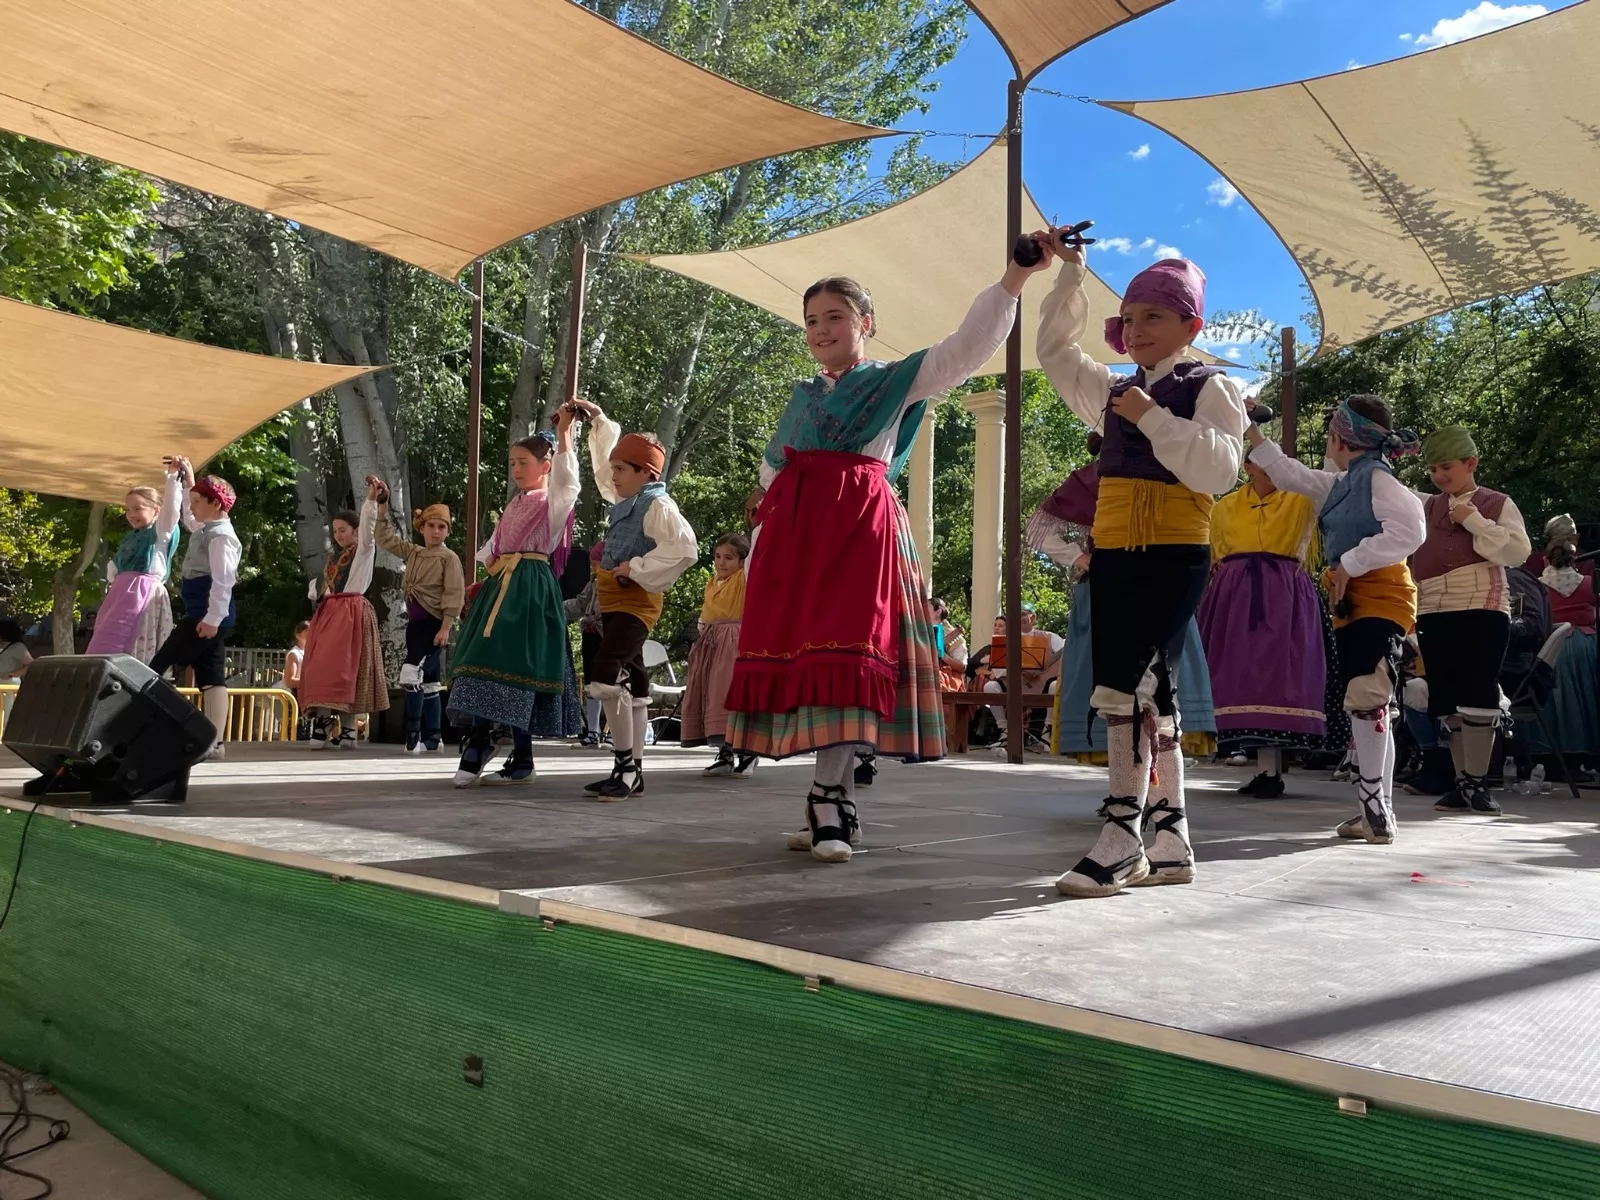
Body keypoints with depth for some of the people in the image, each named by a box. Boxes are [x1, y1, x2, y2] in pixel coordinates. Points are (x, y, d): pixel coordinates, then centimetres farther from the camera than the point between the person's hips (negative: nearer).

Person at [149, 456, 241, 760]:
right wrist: (187, 481, 33)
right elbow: (186, 517, 40)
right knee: (211, 676, 4)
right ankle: (214, 741, 2)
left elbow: (223, 581, -21)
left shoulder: (221, 536, -13)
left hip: (209, 613, -10)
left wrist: (212, 618, -26)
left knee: (158, 667, -5)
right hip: (203, 613, 10)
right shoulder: (206, 529, 16)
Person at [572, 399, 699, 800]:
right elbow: (604, 468, 31)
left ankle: (624, 764, -13)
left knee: (604, 677, -21)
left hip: (635, 602, -10)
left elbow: (685, 549, -26)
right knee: (631, 683, 12)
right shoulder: (627, 500, 13)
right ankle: (632, 771, 19)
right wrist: (598, 420, 27)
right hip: (614, 601, 10)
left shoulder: (658, 505, -13)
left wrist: (637, 567, -21)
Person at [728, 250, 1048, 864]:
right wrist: (780, 507, 17)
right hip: (793, 528, 5)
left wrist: (1014, 277, -11)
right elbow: (772, 467, 34)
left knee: (847, 655, -16)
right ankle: (837, 805, 6)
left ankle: (828, 804, -14)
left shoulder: (896, 380, 10)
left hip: (861, 528, -5)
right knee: (796, 649, -1)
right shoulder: (803, 395, 24)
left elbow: (967, 347, -2)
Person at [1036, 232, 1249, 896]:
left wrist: (1154, 419, -16)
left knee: (1126, 688, -16)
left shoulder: (1211, 388, 1)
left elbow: (1219, 469, -13)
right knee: (1151, 693, 8)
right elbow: (1056, 351, 27)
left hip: (1173, 555, -7)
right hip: (1113, 556, 7)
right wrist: (1069, 274, 21)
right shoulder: (1116, 394, 20)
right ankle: (1169, 839, 15)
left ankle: (1123, 832, -9)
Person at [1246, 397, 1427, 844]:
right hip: (1351, 606, 10)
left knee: (1366, 699, -19)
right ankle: (1376, 811, 16)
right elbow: (1291, 474, 27)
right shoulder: (1344, 484, 16)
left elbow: (1410, 530, -25)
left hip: (1380, 602, -10)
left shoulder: (1377, 478, -10)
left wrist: (1349, 563, -20)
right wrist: (1251, 432, 30)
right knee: (1364, 707, 10)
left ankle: (1377, 807, -15)